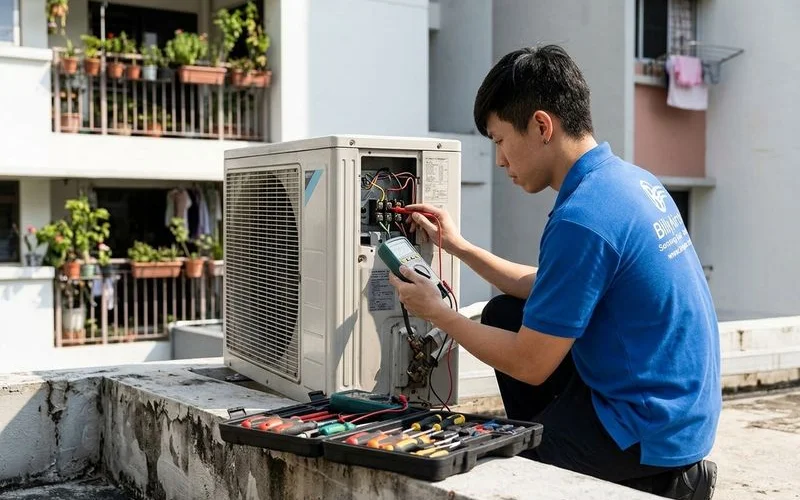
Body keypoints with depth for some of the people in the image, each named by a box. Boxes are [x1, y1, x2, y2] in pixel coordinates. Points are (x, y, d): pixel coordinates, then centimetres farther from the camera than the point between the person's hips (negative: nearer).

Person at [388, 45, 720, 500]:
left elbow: (529, 366, -18)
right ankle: (542, 445, 19)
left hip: (651, 426, -9)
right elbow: (548, 292, 15)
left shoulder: (582, 217, -25)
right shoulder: (628, 178, 4)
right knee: (504, 313, 15)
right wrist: (458, 246, 14)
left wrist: (436, 312, -5)